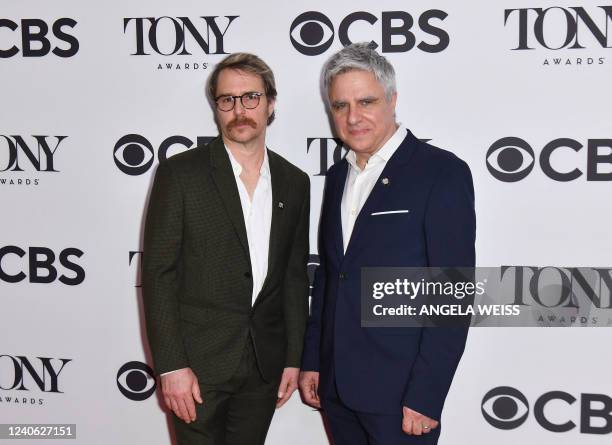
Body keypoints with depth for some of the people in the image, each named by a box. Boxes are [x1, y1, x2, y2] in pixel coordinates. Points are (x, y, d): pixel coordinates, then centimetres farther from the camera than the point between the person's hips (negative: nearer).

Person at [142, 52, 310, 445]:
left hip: (264, 364, 4)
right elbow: (158, 272, -8)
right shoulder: (180, 173, -6)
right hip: (197, 362, -3)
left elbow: (295, 276, 9)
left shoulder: (294, 182, 6)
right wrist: (171, 365, -13)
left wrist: (293, 358, 7)